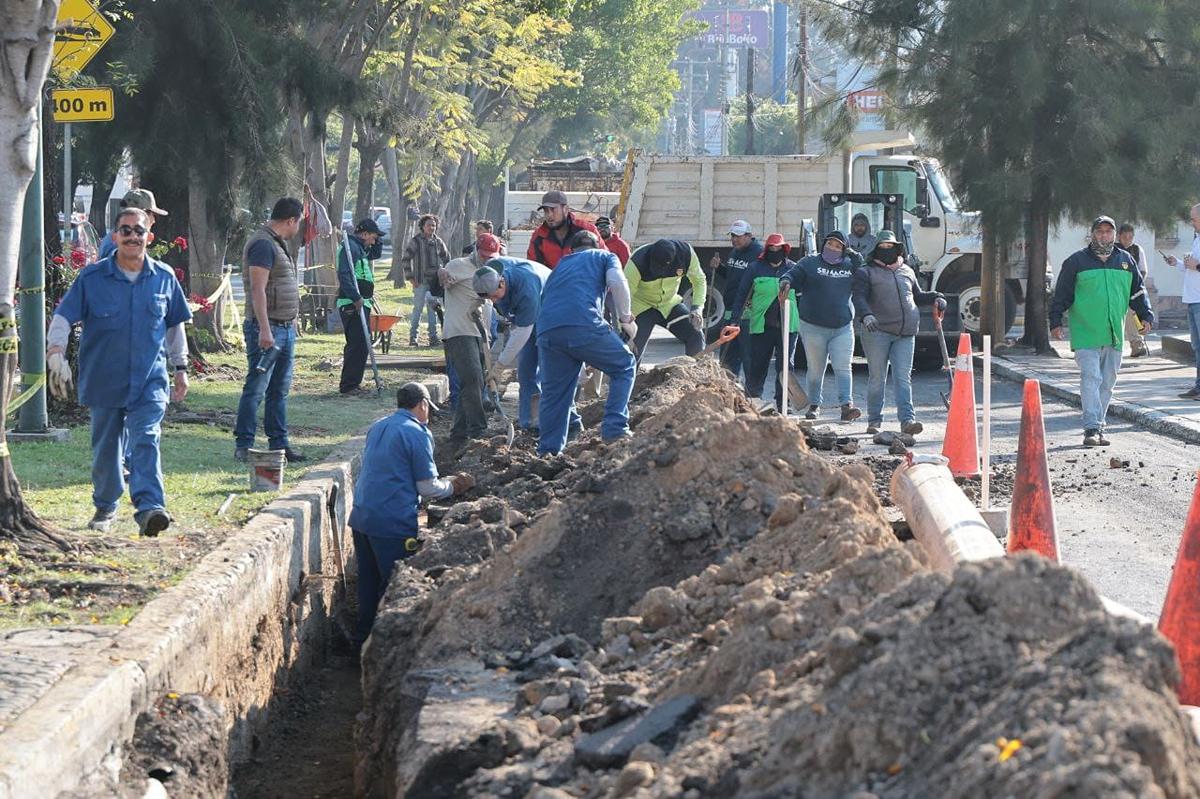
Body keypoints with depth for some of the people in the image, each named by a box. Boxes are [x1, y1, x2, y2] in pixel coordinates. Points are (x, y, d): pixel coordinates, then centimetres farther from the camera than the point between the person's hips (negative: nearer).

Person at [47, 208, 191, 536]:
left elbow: (175, 325, 17)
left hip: (150, 379, 0)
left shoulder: (164, 278, 4)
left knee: (146, 441, -16)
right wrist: (55, 352, -19)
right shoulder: (92, 277, -2)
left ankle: (150, 508, -28)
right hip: (104, 380, 0)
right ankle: (105, 507, 31)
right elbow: (62, 317, -3)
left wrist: (180, 367, 19)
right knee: (105, 448, 11)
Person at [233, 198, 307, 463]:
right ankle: (243, 446, -5)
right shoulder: (263, 244, -14)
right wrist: (265, 330, -26)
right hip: (268, 328, -10)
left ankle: (279, 444, 16)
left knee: (280, 390, 12)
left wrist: (292, 322, 26)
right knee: (256, 388, -7)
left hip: (285, 329, 10)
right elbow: (258, 289, -21)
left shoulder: (277, 244, 17)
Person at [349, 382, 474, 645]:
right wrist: (453, 487, 10)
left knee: (368, 584, 16)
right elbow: (428, 488, -9)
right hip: (394, 524, -8)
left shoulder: (377, 428, 15)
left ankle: (365, 640, 22)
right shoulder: (416, 433, -9)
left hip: (361, 519, 8)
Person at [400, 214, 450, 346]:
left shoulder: (438, 242, 10)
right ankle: (413, 337, 3)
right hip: (420, 282, -4)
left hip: (435, 281, 4)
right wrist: (410, 277, -7)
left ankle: (433, 336, 11)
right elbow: (406, 259, -3)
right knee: (418, 308, -4)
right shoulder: (415, 241, -3)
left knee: (433, 309, 6)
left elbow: (446, 259, 21)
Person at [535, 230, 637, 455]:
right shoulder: (603, 256, 24)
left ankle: (547, 451, 14)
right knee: (624, 366, 14)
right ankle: (615, 427, 2)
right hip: (584, 325, -4)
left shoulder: (560, 266, 38)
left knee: (553, 393, 16)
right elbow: (617, 282, 1)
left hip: (547, 331, 5)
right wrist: (625, 318, 12)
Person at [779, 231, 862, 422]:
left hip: (843, 328, 2)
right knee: (816, 370, 7)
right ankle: (814, 405, 20)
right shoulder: (810, 263, 2)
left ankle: (847, 405, -13)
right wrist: (786, 281, -33)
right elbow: (794, 274, -8)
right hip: (813, 327, -1)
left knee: (843, 368, -8)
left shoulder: (851, 266, 11)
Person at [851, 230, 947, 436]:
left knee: (903, 377, -5)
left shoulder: (907, 272, 20)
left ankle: (907, 420, -14)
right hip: (877, 331, -3)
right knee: (877, 377, 2)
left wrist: (935, 297, 14)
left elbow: (917, 296, 33)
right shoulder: (866, 273, 4)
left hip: (905, 334, 3)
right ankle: (874, 420, 11)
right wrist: (866, 315, -30)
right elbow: (858, 297, -11)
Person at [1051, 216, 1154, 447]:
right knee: (1091, 379, -14)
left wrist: (1146, 316, 10)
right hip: (1085, 334, -4)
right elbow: (1061, 295, 2)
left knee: (1107, 382, 8)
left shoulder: (1125, 261, 12)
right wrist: (1056, 322, -2)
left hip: (1114, 336, 4)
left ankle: (1099, 426, 17)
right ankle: (1092, 429, -18)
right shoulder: (1077, 261, 1)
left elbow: (1137, 292, 20)